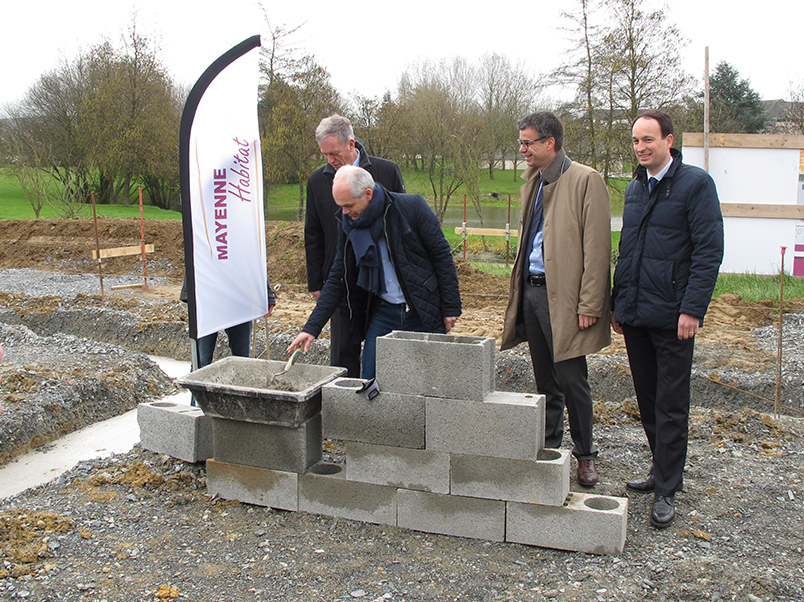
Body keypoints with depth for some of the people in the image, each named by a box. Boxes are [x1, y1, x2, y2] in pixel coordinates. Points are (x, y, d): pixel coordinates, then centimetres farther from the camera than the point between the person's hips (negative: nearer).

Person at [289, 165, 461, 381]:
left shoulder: (412, 207, -12)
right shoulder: (349, 227, 1)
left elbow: (442, 256, -7)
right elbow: (336, 281, 6)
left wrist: (451, 308, -8)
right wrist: (312, 328, 0)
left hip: (424, 312, -3)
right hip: (383, 313, 4)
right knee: (370, 382, -1)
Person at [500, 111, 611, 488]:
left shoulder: (585, 180, -10)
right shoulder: (532, 181, 15)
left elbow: (597, 247, -13)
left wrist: (589, 305, -17)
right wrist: (518, 288, 15)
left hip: (563, 296, -7)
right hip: (531, 291, 7)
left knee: (571, 379, -1)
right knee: (545, 380, 15)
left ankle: (585, 454, 17)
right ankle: (548, 449, 27)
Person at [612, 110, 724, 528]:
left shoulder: (695, 184, -7)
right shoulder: (635, 188, 15)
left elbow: (709, 251, -12)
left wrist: (692, 309, -18)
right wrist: (618, 302, 16)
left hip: (670, 316, -7)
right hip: (634, 314, 7)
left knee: (670, 406, 0)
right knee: (647, 400, 14)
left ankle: (665, 491, 8)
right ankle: (663, 470, 29)